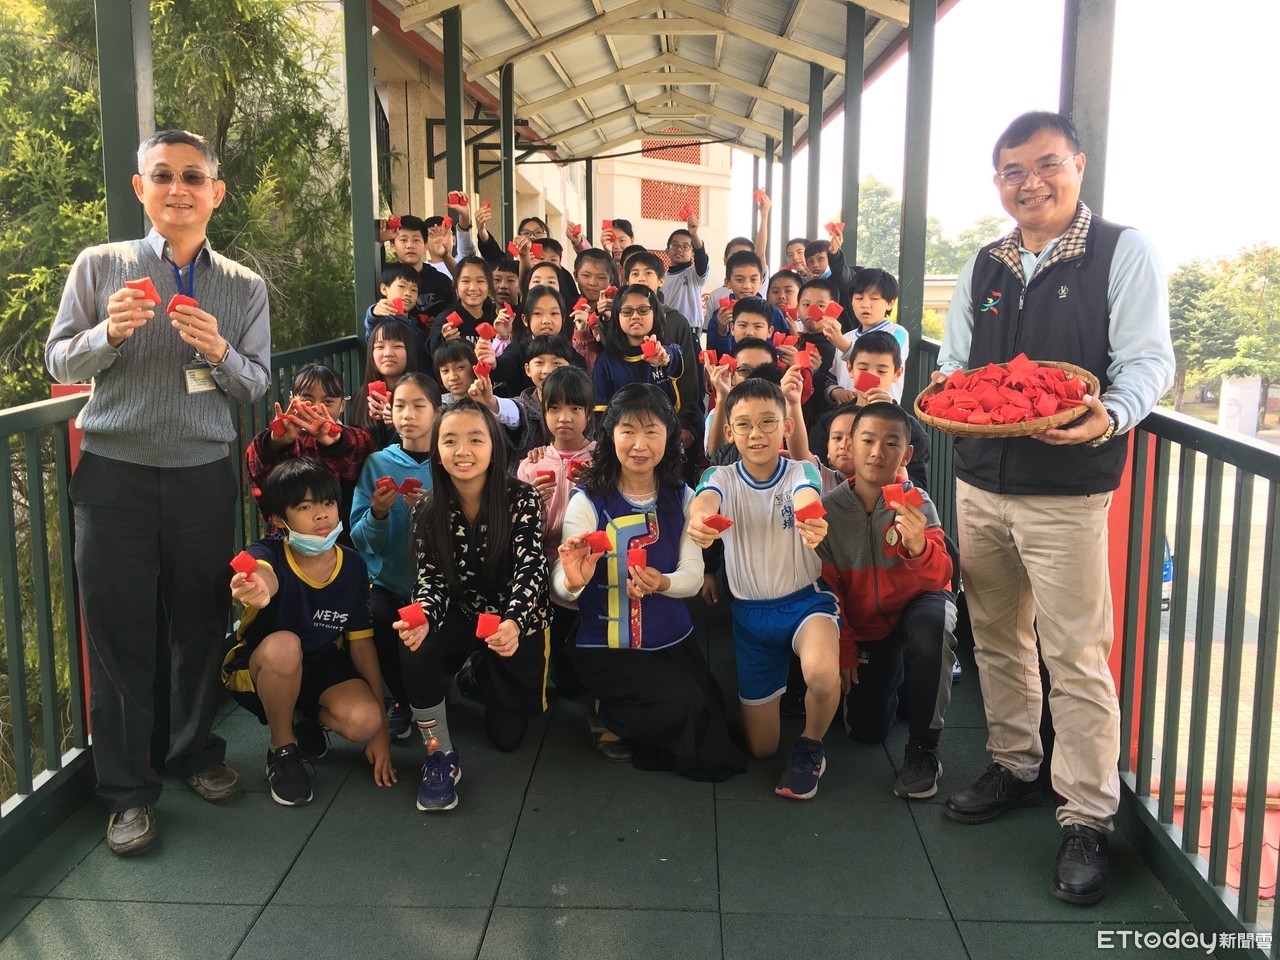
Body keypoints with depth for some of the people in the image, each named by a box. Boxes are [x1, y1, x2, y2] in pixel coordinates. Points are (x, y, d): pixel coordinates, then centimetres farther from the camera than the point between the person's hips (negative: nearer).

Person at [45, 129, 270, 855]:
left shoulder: (244, 287, 6)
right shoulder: (100, 266, 3)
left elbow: (257, 385, 6)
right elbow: (59, 362, 4)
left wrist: (220, 352, -15)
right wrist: (109, 333, -16)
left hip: (203, 475, 1)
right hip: (115, 472, -1)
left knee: (201, 624, 9)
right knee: (120, 630, 3)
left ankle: (195, 750, 31)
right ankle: (128, 789, 16)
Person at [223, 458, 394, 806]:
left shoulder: (353, 566, -11)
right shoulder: (267, 553, -21)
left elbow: (362, 643, -4)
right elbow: (266, 575, -48)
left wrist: (380, 728, -5)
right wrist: (257, 589, -76)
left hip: (323, 667, 2)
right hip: (261, 669, -2)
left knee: (363, 721, -28)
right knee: (284, 646, -38)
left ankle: (310, 720, 9)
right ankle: (282, 750, -11)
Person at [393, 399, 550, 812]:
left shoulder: (521, 500, -19)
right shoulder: (429, 512, -10)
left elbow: (530, 569, -27)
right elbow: (431, 580, -12)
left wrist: (513, 625, -48)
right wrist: (421, 618, -38)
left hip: (515, 623, -1)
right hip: (460, 615, 1)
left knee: (507, 737, 1)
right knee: (414, 649, -33)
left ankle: (476, 677, 35)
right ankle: (441, 755, -12)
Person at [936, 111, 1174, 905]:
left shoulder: (1123, 252, -3)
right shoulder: (984, 269, 13)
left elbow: (1149, 361, -9)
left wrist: (1108, 417, -29)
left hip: (1067, 493, -5)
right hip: (980, 484, 6)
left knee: (1075, 656, -3)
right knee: (998, 638, 15)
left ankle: (1087, 821, 9)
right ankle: (1015, 768, 33)